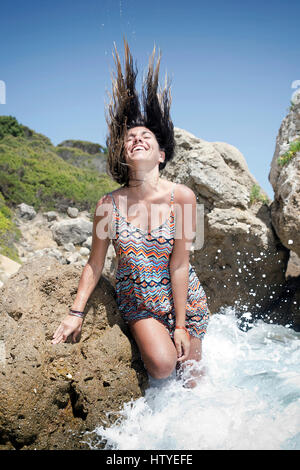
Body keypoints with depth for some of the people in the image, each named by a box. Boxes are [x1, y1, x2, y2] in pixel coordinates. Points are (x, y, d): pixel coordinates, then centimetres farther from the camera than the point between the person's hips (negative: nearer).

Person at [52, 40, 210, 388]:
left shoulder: (182, 196, -20)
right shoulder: (108, 204, -15)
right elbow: (95, 262, -4)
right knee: (162, 364, -20)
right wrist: (76, 312, -2)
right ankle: (145, 338, 14)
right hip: (137, 300, 0)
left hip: (184, 297, 0)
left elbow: (179, 265, -17)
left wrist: (180, 324, -12)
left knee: (190, 373, 5)